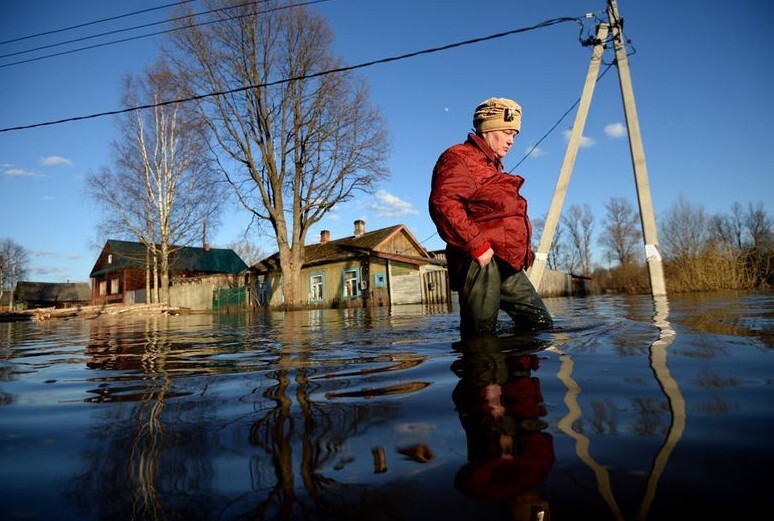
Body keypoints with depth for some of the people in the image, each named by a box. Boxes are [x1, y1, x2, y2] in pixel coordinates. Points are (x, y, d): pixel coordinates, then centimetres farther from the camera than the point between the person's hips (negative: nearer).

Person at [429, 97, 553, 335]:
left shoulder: (493, 166, 31)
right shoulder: (459, 157, -2)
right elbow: (443, 204, -20)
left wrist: (524, 252, 21)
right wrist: (476, 246, -22)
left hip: (507, 266, 10)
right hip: (480, 262, -10)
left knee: (542, 325, 12)